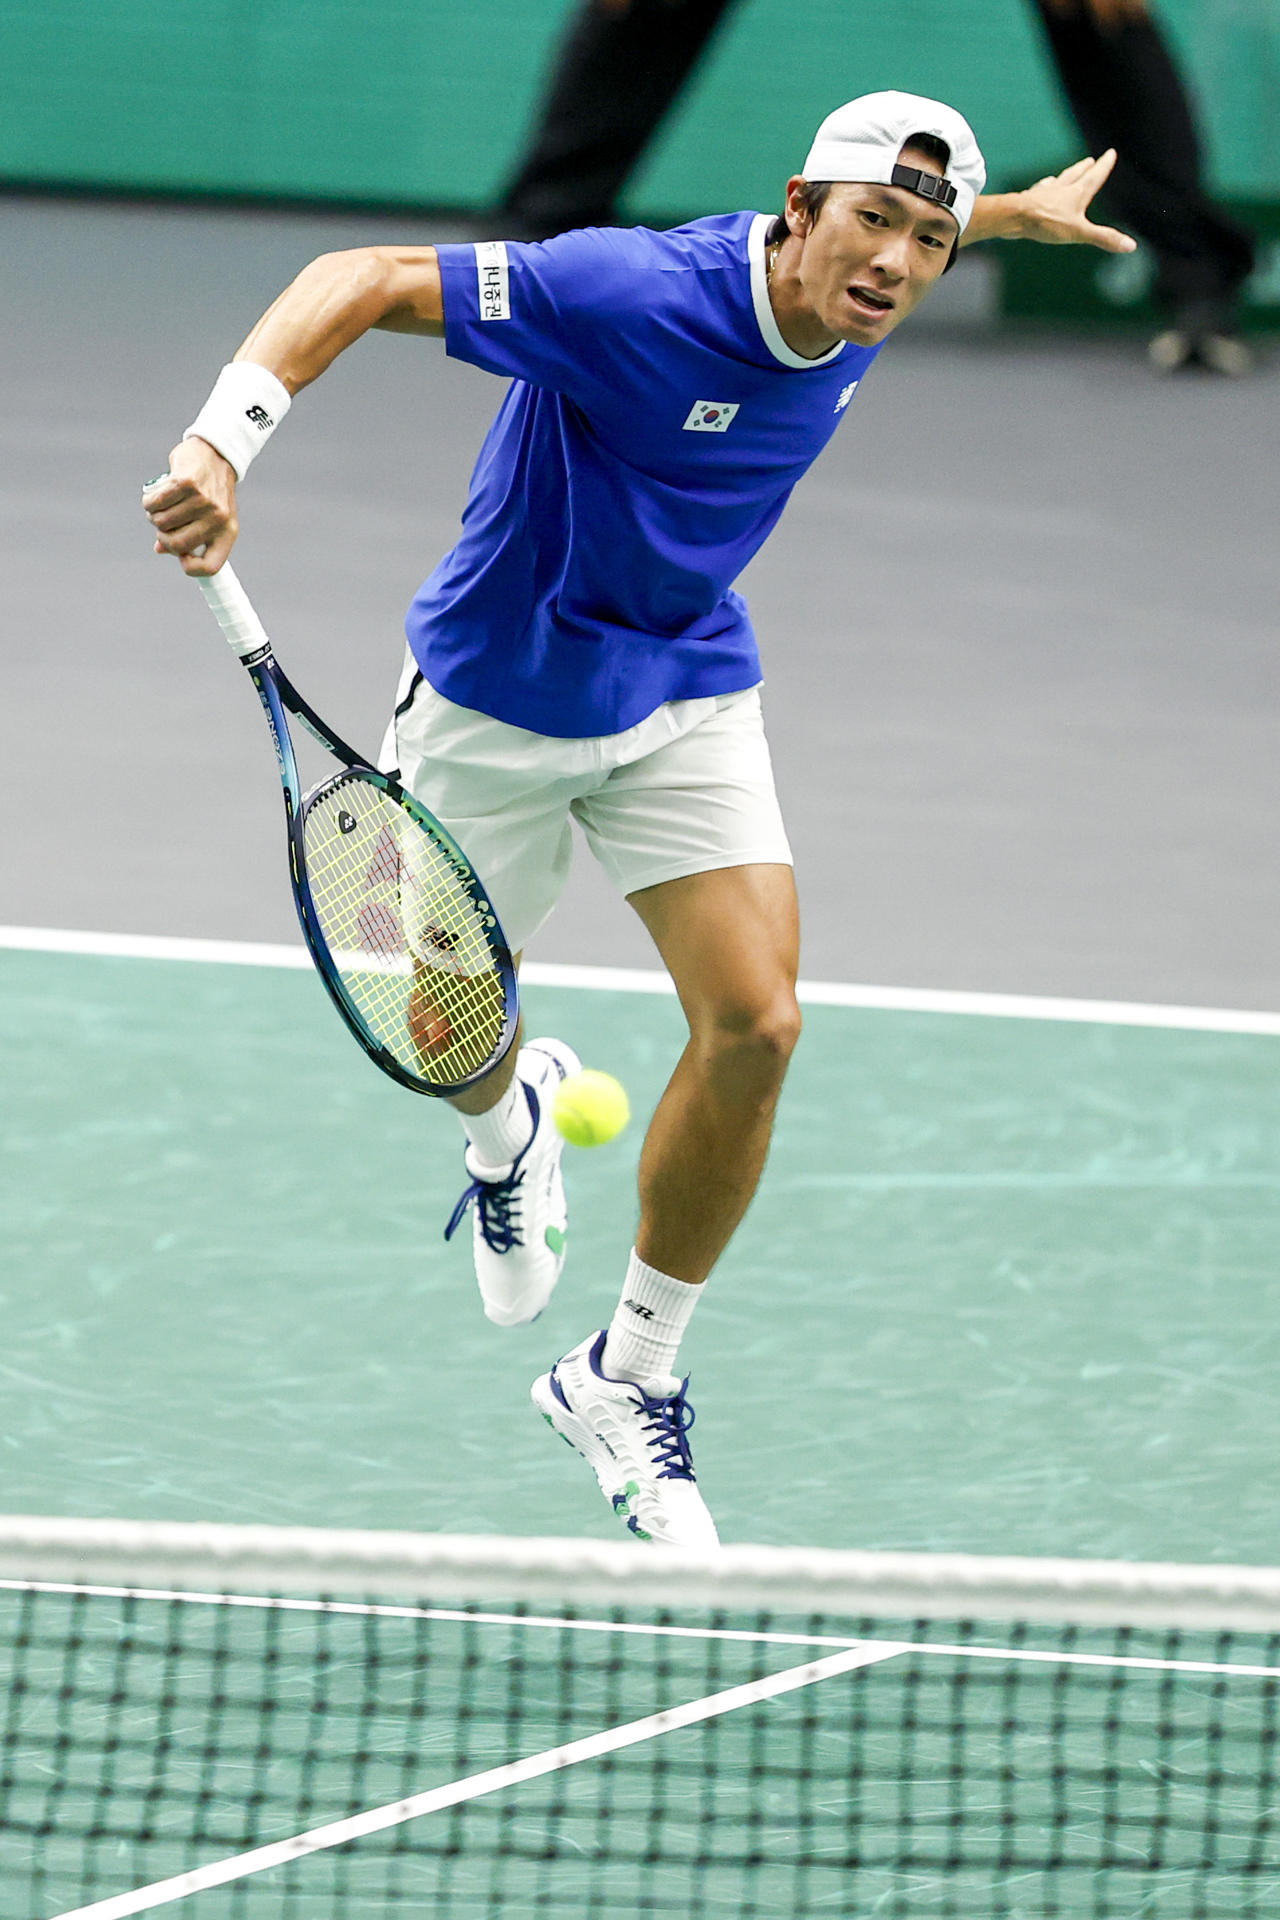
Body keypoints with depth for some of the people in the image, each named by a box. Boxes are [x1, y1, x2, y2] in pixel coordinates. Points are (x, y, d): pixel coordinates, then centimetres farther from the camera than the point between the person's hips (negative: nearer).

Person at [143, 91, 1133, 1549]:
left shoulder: (855, 304, -12)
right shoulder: (631, 293, -34)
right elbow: (364, 281, -36)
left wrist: (1011, 212, 28)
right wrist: (223, 438, -49)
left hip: (685, 694, 4)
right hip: (496, 700, -4)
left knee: (753, 1026, -12)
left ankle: (627, 1379, 6)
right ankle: (508, 1130, 57)